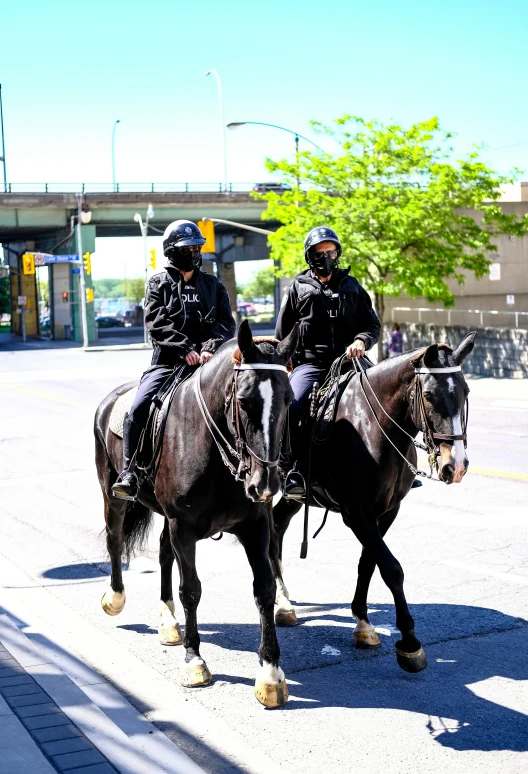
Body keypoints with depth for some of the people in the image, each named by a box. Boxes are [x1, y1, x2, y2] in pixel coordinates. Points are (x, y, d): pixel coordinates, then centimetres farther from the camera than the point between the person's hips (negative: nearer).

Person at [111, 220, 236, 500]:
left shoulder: (213, 285, 16)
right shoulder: (159, 283, 10)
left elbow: (227, 324, 5)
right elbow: (157, 324, -4)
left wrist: (211, 348, -15)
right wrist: (185, 348, -18)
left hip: (206, 362, 2)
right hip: (167, 363, -2)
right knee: (138, 409, -20)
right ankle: (129, 472, -10)